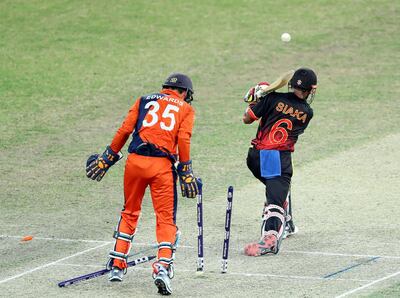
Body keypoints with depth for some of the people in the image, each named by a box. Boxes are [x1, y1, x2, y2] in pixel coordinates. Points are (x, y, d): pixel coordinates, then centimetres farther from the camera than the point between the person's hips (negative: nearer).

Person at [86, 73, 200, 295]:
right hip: (162, 165, -2)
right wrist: (186, 172, -1)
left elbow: (125, 130, 10)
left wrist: (108, 157, 16)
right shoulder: (186, 109, 13)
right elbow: (183, 139, -2)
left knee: (130, 212, 19)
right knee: (166, 218, 1)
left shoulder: (145, 100, 19)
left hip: (135, 160, 2)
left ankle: (117, 264, 20)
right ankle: (163, 266, -18)